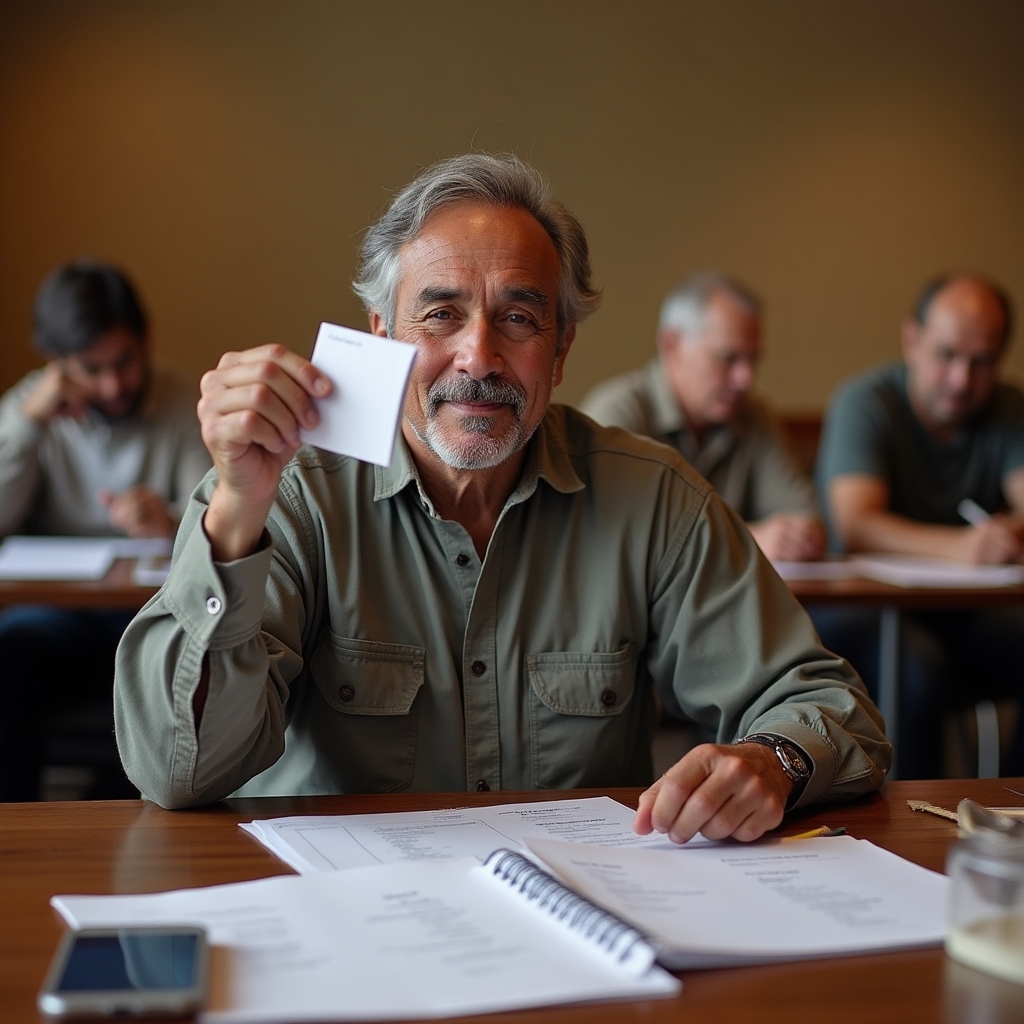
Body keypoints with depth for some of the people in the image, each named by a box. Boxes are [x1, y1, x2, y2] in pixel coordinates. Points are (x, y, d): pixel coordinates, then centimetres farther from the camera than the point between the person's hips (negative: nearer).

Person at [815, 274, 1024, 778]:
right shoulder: (865, 402, -10)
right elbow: (855, 525, -23)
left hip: (964, 612, 5)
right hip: (864, 607, -5)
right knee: (918, 665, -34)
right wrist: (959, 546, -39)